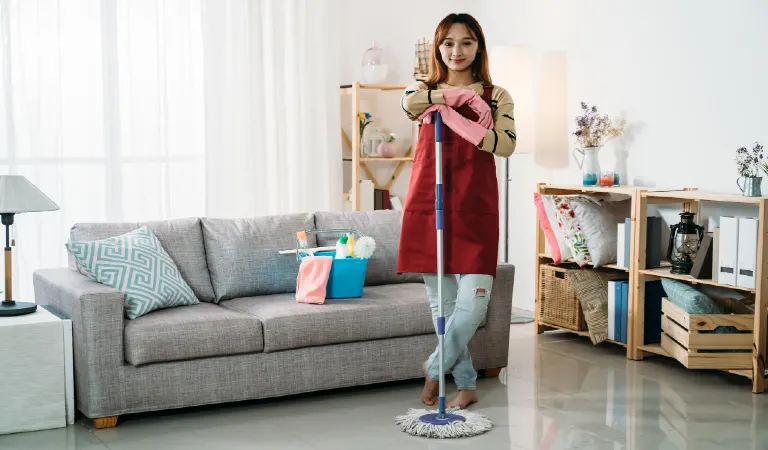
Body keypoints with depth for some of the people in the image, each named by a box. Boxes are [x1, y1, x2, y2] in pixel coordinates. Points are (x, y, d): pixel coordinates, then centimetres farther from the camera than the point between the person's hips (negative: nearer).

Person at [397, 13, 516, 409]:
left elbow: (506, 144, -10)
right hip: (427, 203, 1)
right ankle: (466, 383, 19)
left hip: (474, 206, -1)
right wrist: (459, 95, -10)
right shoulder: (424, 89, 12)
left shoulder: (496, 96, 9)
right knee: (441, 301, 4)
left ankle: (435, 366, 14)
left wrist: (451, 113, -14)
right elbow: (408, 103, -14)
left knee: (473, 300, -11)